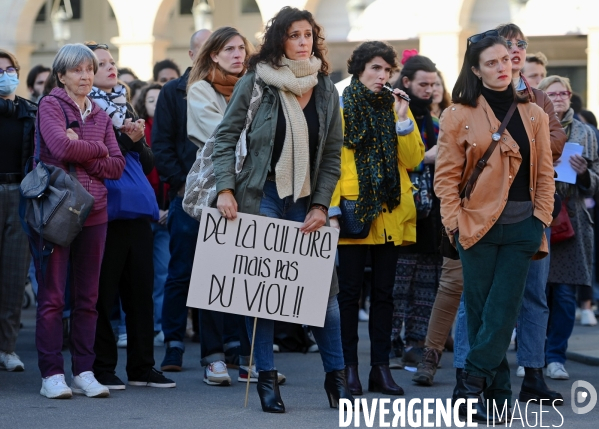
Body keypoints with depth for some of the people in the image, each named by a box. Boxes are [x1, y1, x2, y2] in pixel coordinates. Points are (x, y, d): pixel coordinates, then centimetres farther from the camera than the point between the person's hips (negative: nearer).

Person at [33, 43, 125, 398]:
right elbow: (61, 146, -17)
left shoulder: (101, 116, 15)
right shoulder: (50, 105, 0)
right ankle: (52, 374, 1)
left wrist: (81, 153, -8)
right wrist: (97, 148, -3)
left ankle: (84, 372, 11)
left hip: (94, 213, 5)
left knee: (88, 298, 6)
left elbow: (117, 166, 6)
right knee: (52, 296, -3)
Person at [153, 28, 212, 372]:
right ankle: (174, 344, 7)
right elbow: (162, 144, 2)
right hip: (187, 197, -1)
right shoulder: (174, 92, 6)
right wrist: (182, 183, -6)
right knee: (181, 272, 1)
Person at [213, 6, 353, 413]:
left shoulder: (326, 90, 6)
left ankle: (336, 375, 12)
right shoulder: (255, 83, -3)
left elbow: (332, 154, 7)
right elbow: (226, 137, -1)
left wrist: (320, 206, -2)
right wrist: (225, 190, -11)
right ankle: (266, 377, 7)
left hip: (307, 201, 3)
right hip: (261, 197, -3)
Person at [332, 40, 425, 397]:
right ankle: (349, 367, 5)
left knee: (384, 291, 6)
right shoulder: (340, 106, 1)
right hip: (353, 209, -3)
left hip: (391, 212, 4)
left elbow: (414, 159, 1)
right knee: (350, 290, -1)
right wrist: (333, 208, -12)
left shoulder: (396, 107, 11)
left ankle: (381, 368, 10)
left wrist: (402, 119, -9)